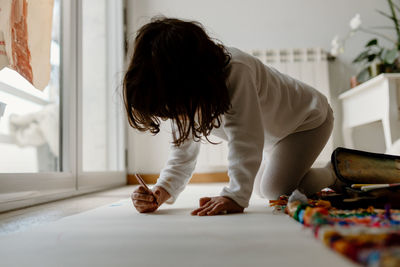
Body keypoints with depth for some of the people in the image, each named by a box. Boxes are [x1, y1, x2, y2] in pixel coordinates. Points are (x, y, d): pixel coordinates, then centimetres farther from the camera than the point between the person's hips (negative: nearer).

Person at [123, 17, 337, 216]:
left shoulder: (235, 71, -44)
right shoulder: (182, 97, -19)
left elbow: (245, 142, -47)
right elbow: (183, 152, -17)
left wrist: (235, 196, -54)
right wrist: (161, 191, -33)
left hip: (308, 117, -7)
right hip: (272, 131, 8)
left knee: (275, 189, -18)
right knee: (262, 188, 18)